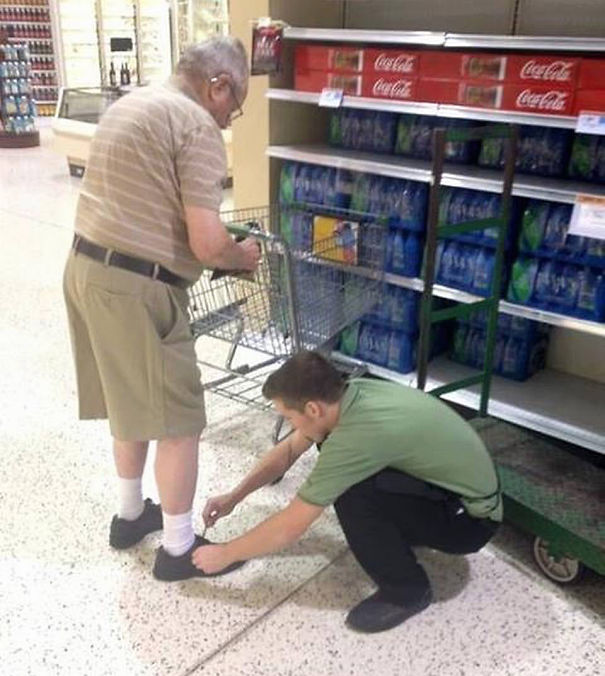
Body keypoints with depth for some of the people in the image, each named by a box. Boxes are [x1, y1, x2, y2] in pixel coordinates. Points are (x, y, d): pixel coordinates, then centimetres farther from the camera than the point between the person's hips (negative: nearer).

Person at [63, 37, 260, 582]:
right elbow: (207, 244, -20)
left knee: (131, 402, 23)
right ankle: (179, 548, 18)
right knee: (178, 421, 4)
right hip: (135, 287, -10)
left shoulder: (131, 104, 17)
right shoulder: (197, 126, -12)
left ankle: (131, 514, 40)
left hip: (87, 267, 10)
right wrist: (243, 256, 3)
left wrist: (223, 249, 18)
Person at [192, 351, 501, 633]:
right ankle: (395, 535, 17)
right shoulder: (350, 393, -8)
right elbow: (288, 450, 9)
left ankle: (406, 590, -4)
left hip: (470, 519, -8)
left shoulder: (355, 435, -32)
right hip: (457, 481, 8)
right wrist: (233, 497, 8)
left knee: (351, 493, -26)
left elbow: (290, 527, -23)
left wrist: (224, 554, -9)